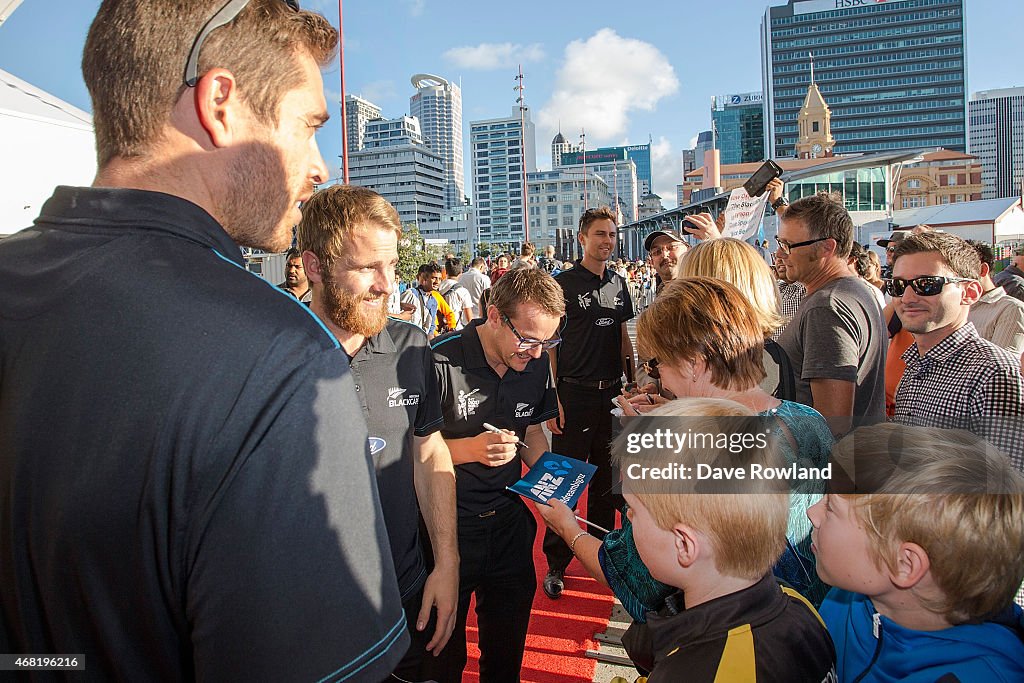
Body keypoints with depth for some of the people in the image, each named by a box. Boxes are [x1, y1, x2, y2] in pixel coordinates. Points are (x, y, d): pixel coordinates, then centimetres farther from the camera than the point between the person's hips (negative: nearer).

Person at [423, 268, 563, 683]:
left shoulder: (535, 364, -2)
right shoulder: (440, 362, -22)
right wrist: (469, 449, -27)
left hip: (509, 520, 5)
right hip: (448, 524, -5)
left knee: (508, 648, 21)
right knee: (444, 648, 15)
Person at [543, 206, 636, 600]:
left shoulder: (618, 283, 11)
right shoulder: (564, 283, -5)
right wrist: (553, 398, -14)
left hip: (612, 392, 6)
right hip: (574, 393, -5)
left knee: (607, 478, 15)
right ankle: (556, 564, 13)